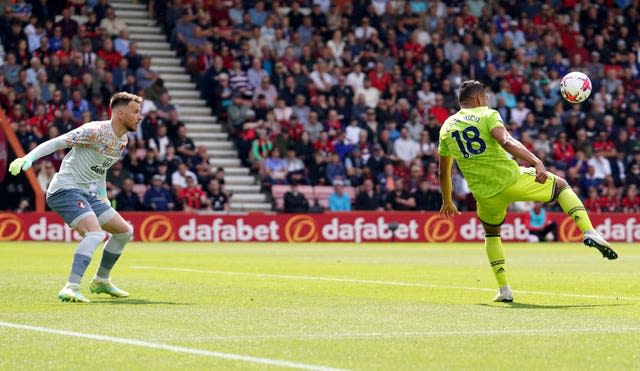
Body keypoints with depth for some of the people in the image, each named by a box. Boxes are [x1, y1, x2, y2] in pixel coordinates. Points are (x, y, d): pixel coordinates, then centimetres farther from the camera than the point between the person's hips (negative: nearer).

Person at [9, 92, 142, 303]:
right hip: (65, 190, -10)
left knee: (124, 231, 14)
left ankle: (101, 281, 30)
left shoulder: (122, 141, 10)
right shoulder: (96, 131, -18)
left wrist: (103, 197, 22)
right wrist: (28, 158, -34)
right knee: (95, 233, -29)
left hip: (86, 194, 10)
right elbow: (56, 142, -22)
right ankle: (71, 288, -34)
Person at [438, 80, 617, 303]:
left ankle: (504, 290, 19)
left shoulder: (446, 128, 13)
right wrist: (536, 162, -30)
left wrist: (447, 202, 33)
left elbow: (444, 172, 19)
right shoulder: (487, 114, 0)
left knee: (491, 233, 31)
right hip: (512, 179, -3)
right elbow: (506, 142, -20)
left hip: (485, 194, 3)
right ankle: (589, 232, 2)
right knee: (561, 185, 20)